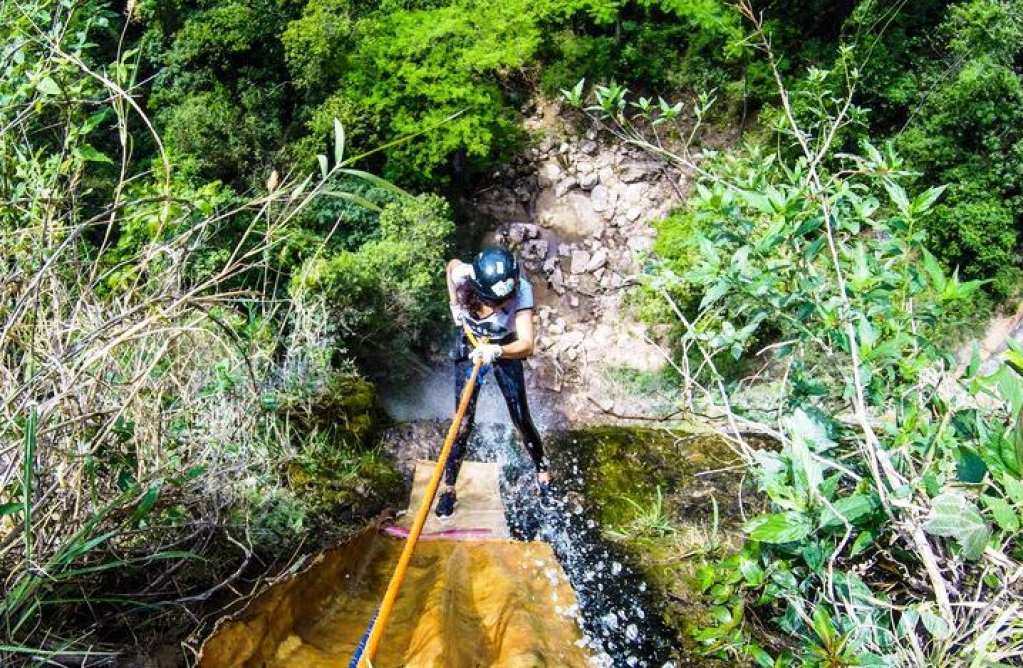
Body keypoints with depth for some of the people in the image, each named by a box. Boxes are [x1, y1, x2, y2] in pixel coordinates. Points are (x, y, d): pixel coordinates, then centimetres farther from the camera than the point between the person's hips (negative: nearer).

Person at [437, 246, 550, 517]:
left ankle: (542, 472, 29)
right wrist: (455, 306, -8)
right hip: (469, 347, 0)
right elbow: (451, 264, -4)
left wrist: (496, 352, -60)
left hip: (506, 349, 0)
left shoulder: (522, 290, -36)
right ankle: (448, 488, 12)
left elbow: (527, 344, -43)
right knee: (464, 421, -3)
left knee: (522, 419, 4)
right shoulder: (463, 275, -32)